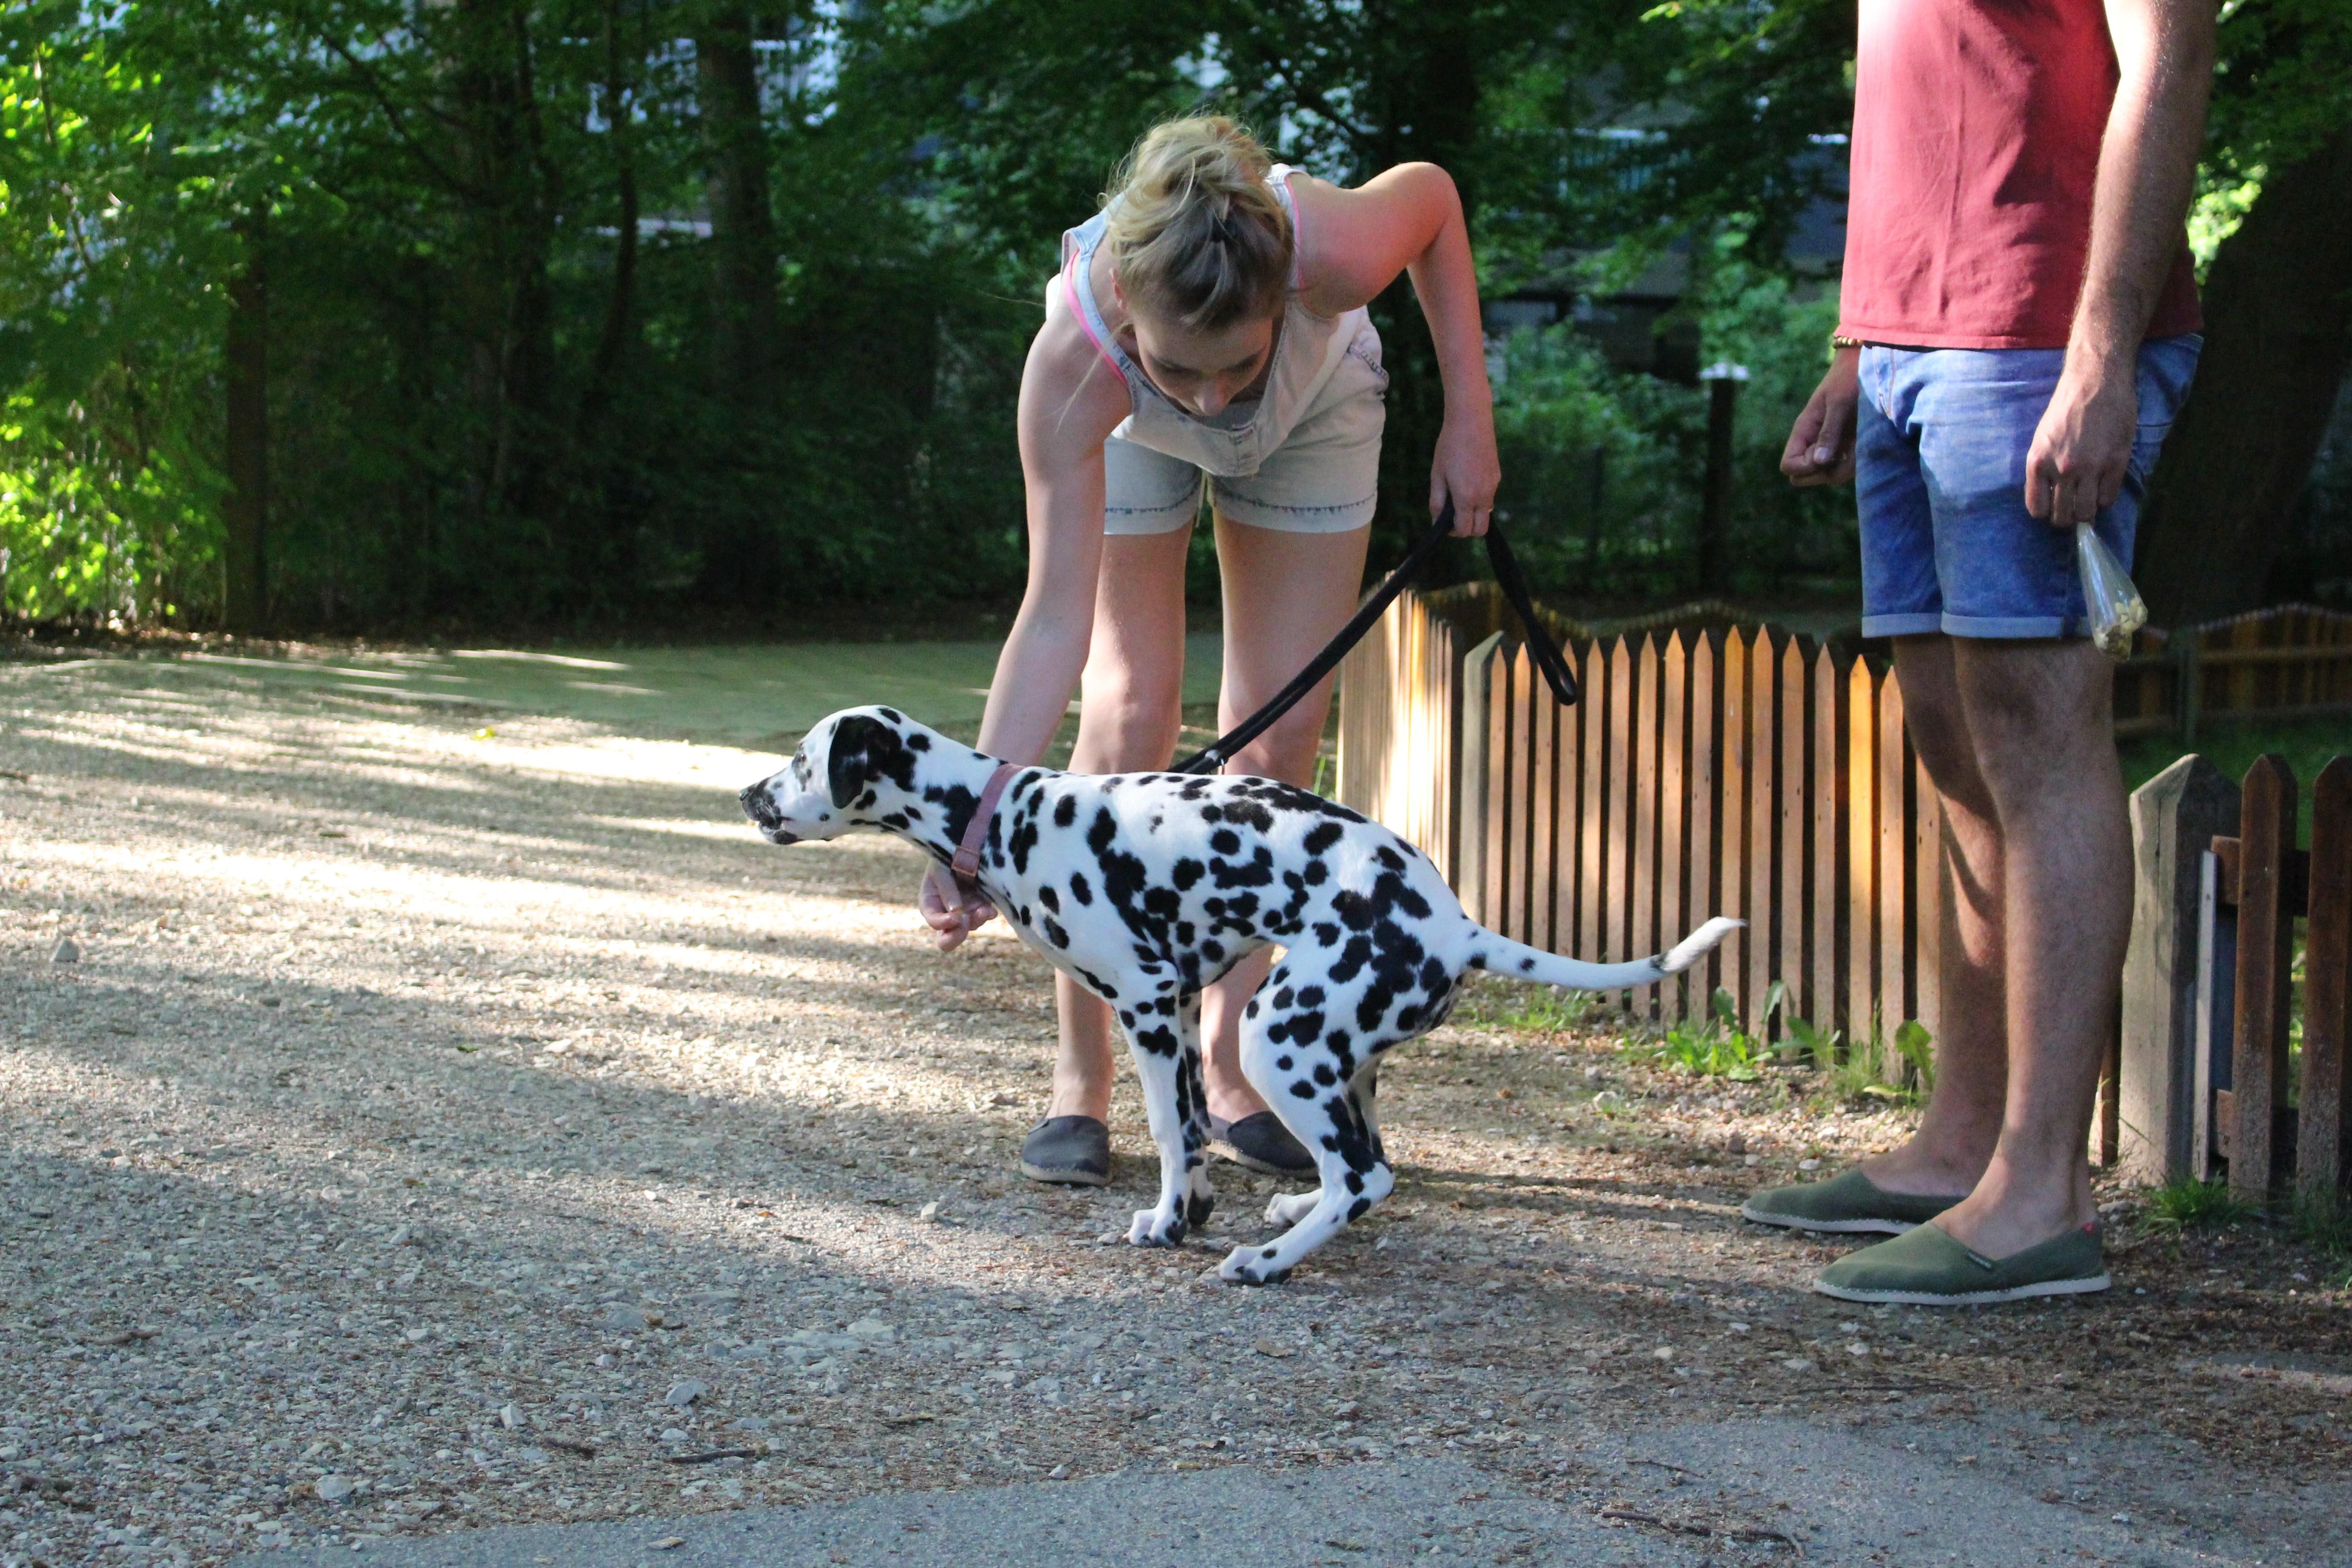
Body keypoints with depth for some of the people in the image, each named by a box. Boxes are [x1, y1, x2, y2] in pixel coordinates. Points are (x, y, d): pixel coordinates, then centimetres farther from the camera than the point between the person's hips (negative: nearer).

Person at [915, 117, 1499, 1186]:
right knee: (1127, 724, -10)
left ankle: (1228, 1074, 6)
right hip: (1129, 434, -1)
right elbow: (1057, 616, -41)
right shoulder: (1074, 358, -44)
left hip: (1315, 410, 1)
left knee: (1276, 748, -3)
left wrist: (1470, 418, -17)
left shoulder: (1331, 251, -44)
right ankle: (1079, 1087, -1)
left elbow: (1431, 192, -18)